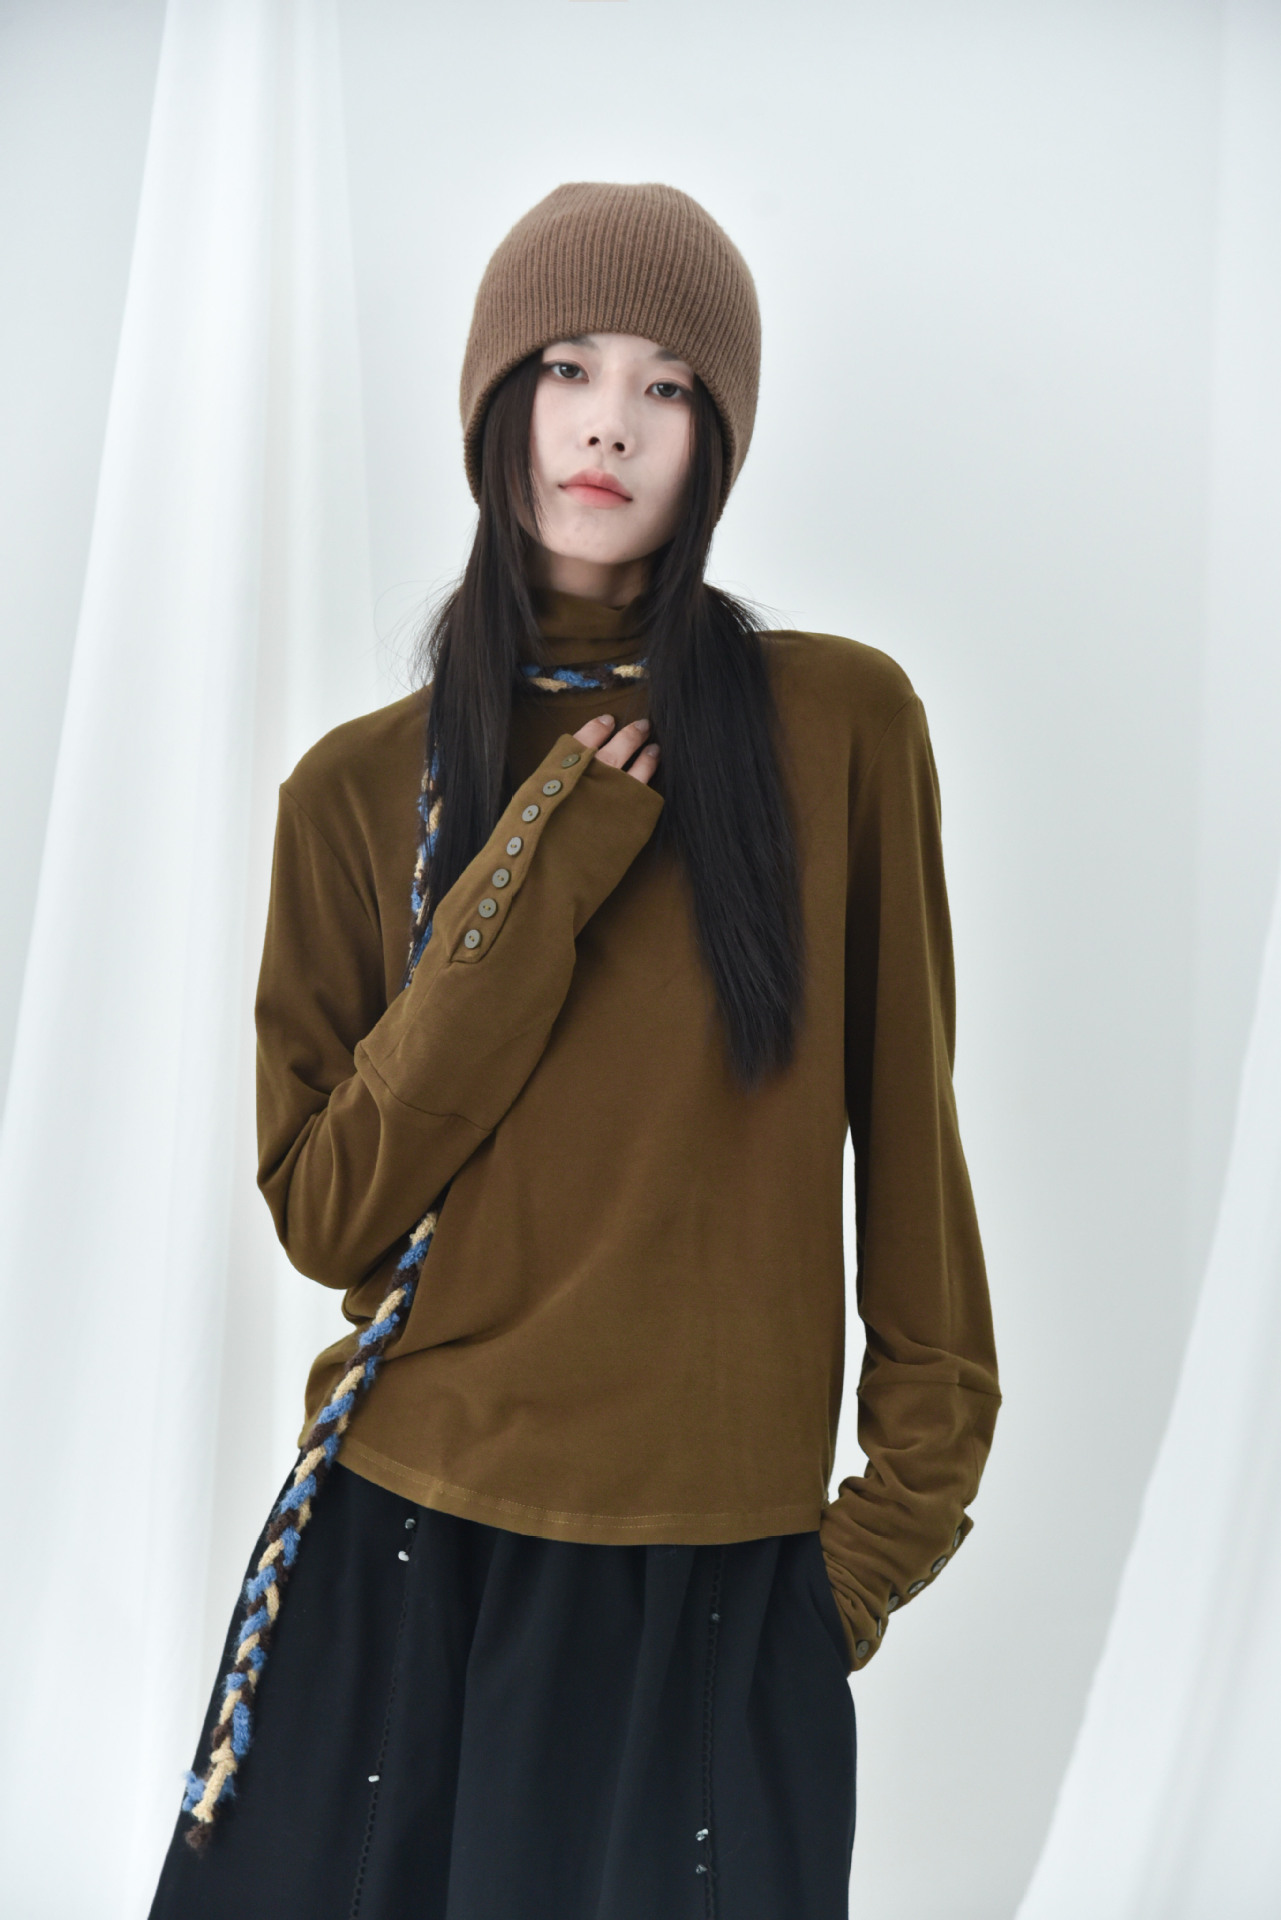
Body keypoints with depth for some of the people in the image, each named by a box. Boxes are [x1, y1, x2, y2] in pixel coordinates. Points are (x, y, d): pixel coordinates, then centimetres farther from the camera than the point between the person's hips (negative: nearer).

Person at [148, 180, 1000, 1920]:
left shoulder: (841, 725, -4)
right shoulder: (364, 786, 0)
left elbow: (907, 1130, 0)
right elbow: (323, 1212, -7)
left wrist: (913, 1491, 1)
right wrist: (549, 871, -15)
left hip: (719, 1569, -1)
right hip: (403, 1544, 1)